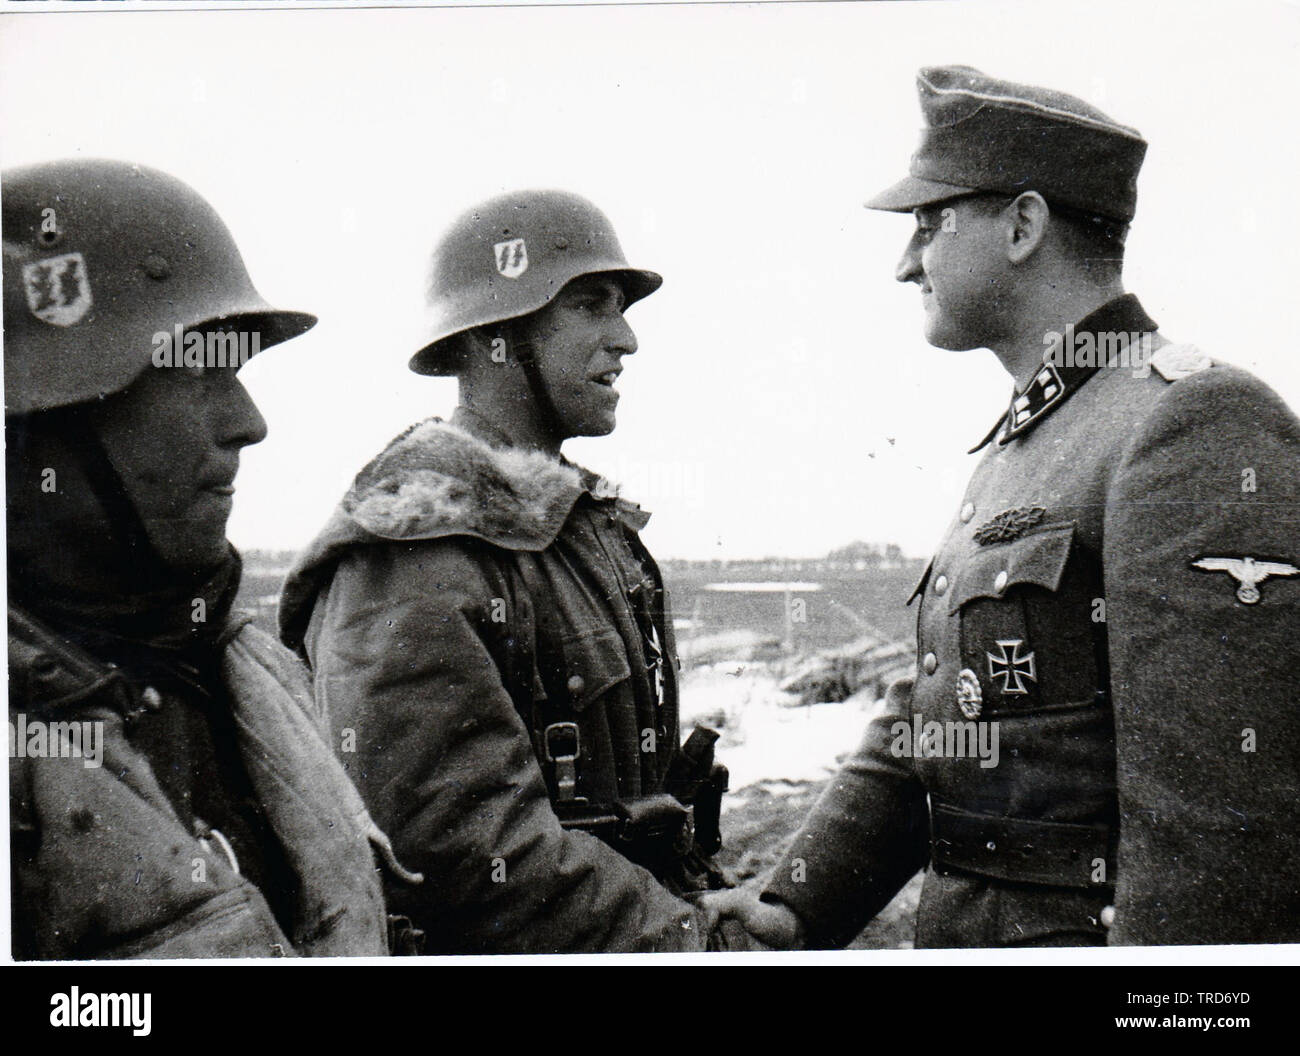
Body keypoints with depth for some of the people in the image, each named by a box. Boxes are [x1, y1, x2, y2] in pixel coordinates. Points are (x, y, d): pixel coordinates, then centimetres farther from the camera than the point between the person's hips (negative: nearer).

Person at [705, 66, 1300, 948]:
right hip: (965, 931, 8)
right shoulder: (1014, 452, 14)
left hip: (1105, 935, -8)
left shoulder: (1199, 427, -16)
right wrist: (801, 905, 6)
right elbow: (924, 719, 13)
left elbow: (1226, 813, -22)